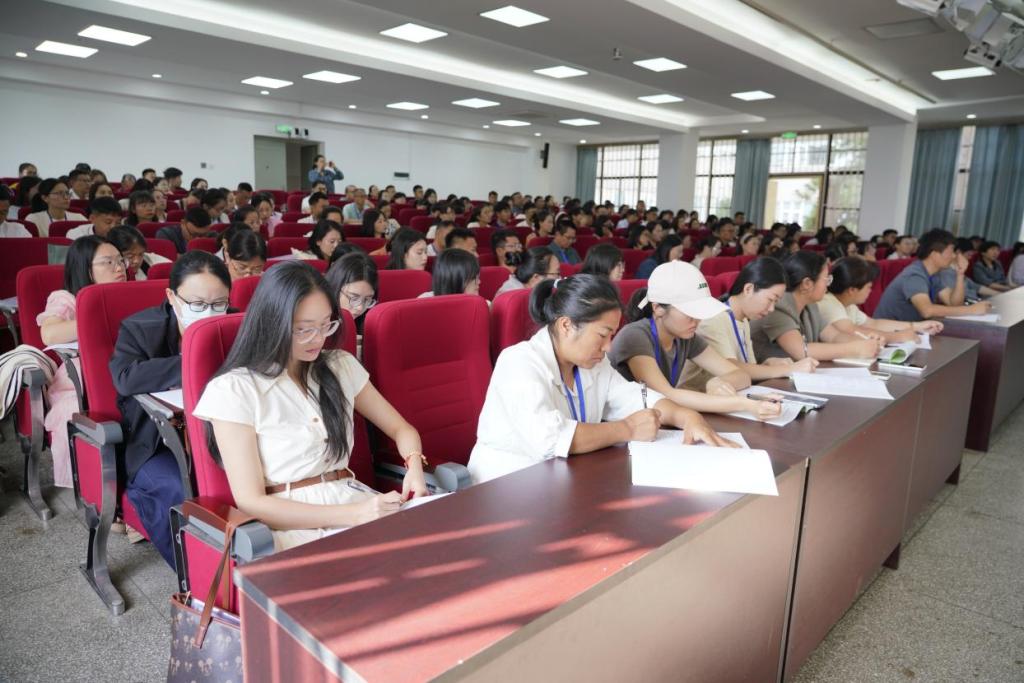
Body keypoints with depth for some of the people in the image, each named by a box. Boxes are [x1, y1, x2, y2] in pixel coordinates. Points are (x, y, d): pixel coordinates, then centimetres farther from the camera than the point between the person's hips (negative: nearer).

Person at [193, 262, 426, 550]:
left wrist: (414, 467, -8)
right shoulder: (233, 389, -5)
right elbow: (250, 502, -9)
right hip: (292, 523, -5)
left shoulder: (341, 366, 11)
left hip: (354, 499, 6)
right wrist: (354, 515, -20)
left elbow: (401, 429, 16)